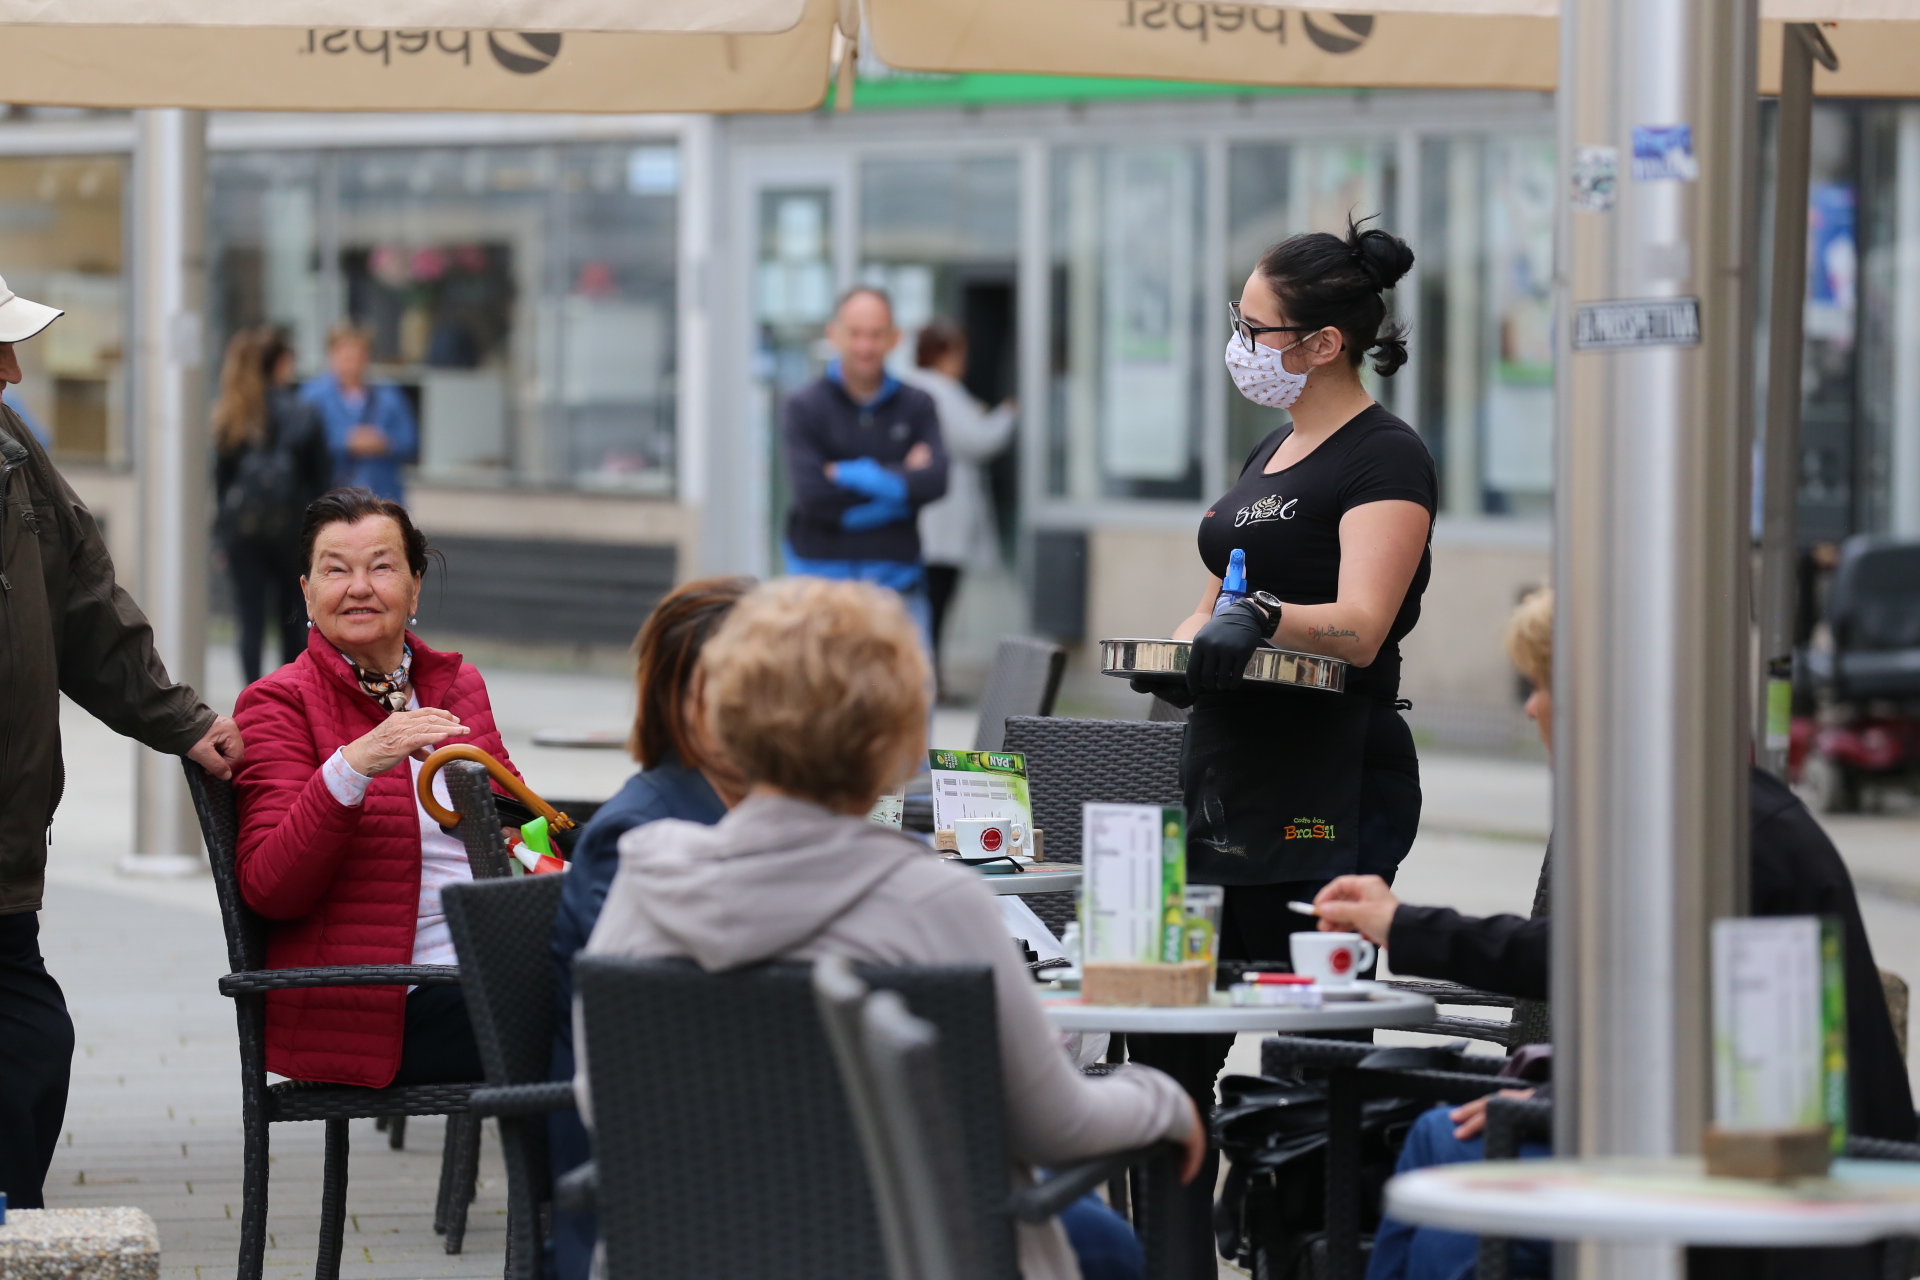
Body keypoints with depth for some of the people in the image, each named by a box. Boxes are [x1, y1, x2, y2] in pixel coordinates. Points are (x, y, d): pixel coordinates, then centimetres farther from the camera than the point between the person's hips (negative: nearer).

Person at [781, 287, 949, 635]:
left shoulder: (916, 406, 8)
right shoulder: (804, 407, 1)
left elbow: (935, 481, -8)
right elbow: (812, 497, -11)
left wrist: (854, 474, -11)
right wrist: (901, 479, -7)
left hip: (896, 578, 2)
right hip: (823, 573, -2)